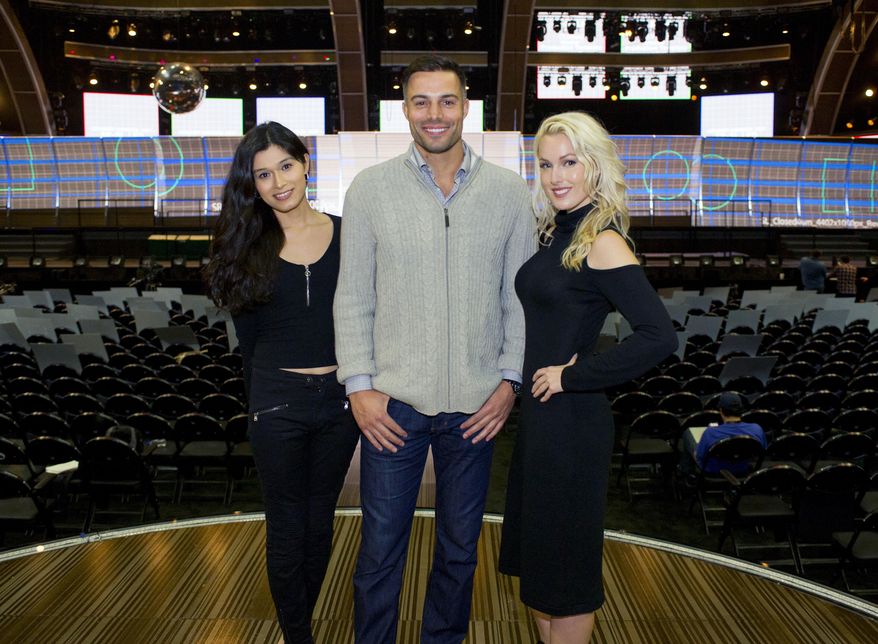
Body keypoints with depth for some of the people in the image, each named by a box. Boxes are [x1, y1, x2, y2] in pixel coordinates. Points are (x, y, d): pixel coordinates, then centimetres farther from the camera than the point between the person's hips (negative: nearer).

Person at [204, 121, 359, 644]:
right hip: (278, 402, -1)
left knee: (320, 521, 16)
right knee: (287, 528, 10)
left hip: (340, 399, 1)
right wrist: (257, 400, 7)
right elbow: (248, 337, 5)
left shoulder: (346, 234, -1)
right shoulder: (249, 247, -1)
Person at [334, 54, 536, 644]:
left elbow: (521, 297, 4)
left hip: (476, 404, 2)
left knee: (460, 548, 18)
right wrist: (359, 385, -6)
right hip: (393, 401, -1)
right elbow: (353, 297, 0)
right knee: (381, 549, 10)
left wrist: (510, 380, -2)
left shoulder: (509, 192, 1)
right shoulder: (371, 188, -1)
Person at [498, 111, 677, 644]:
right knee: (537, 549, 22)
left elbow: (659, 337, -26)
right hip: (539, 414, 9)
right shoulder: (556, 234, 7)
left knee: (565, 561, 9)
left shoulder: (602, 242, -17)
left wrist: (573, 375, -20)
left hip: (571, 420, -8)